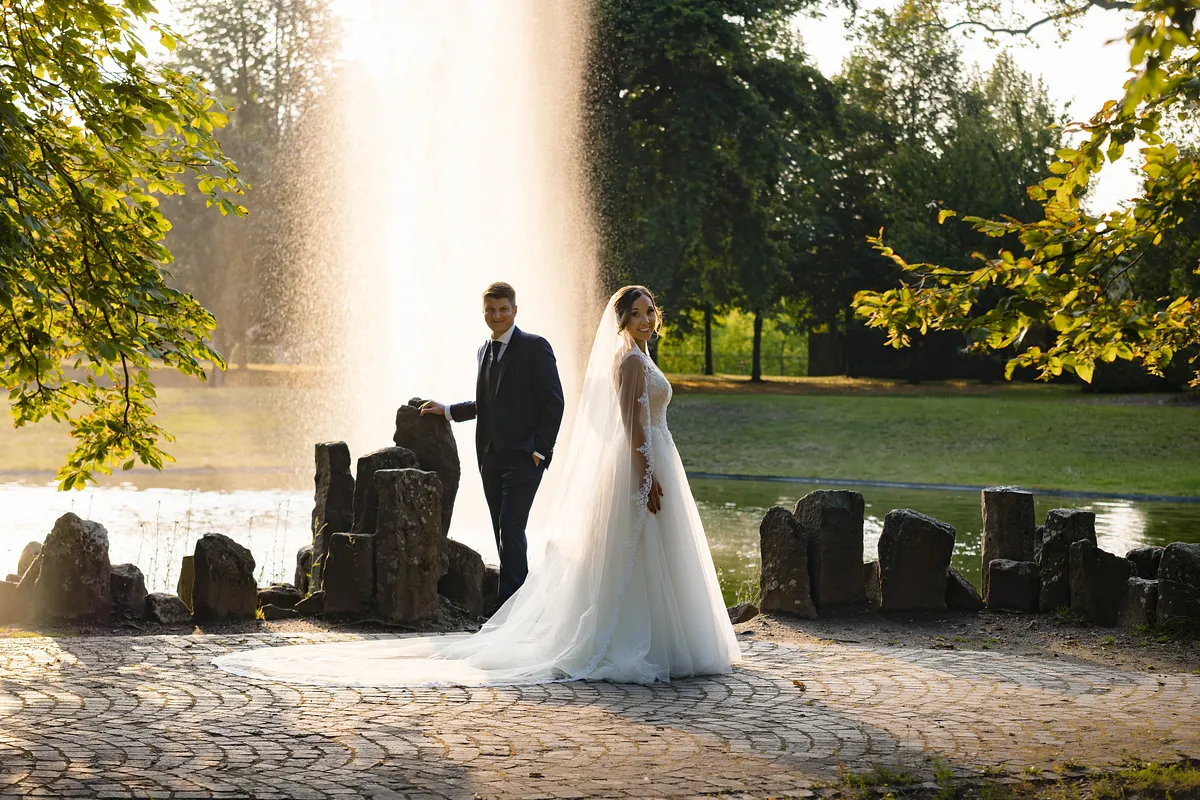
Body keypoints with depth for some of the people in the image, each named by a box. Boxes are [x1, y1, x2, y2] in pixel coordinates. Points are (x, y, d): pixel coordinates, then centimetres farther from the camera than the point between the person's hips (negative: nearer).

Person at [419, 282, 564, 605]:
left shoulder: (535, 347, -5)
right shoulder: (485, 350, 17)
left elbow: (553, 402, -9)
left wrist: (540, 450, -13)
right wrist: (447, 411, 17)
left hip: (523, 456, -7)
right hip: (491, 457, 7)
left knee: (511, 526, -14)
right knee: (502, 530, 9)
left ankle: (511, 599, -11)